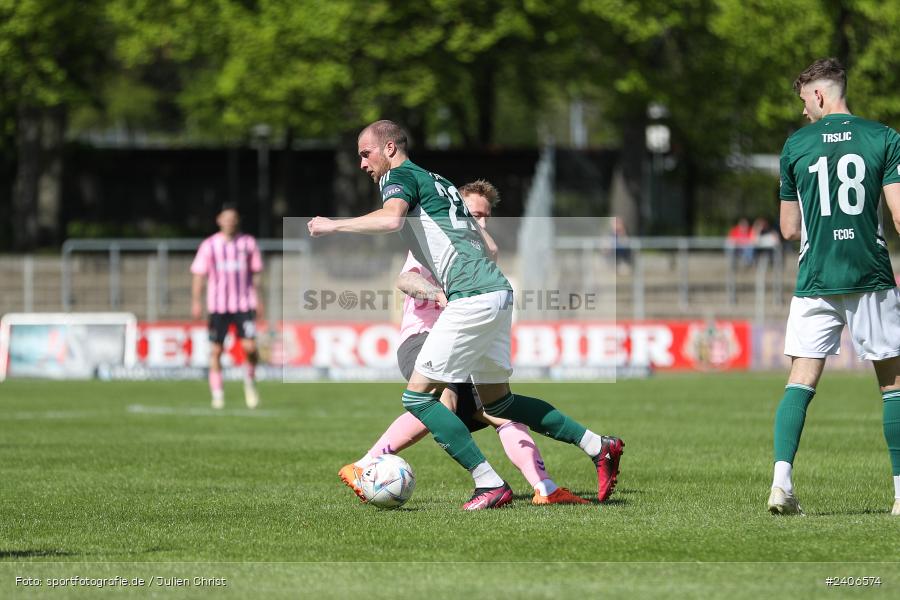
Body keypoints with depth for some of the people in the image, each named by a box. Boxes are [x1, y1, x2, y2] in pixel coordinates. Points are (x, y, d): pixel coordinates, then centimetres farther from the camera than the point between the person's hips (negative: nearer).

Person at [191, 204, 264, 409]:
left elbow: (255, 273, 12)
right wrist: (196, 302, -9)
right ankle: (217, 394, 10)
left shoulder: (248, 243, 5)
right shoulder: (209, 246, 1)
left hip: (244, 304, 0)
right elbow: (199, 275, 0)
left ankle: (250, 379, 17)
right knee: (216, 350, -1)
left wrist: (257, 299, 9)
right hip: (218, 305, 0)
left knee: (250, 347, -12)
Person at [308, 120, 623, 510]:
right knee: (497, 402, 19)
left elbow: (391, 219, -24)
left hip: (473, 298, -10)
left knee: (419, 396, -5)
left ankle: (490, 485, -10)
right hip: (499, 291, 10)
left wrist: (333, 226, -16)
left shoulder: (399, 176, -2)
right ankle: (597, 445, 16)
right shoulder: (437, 182, 26)